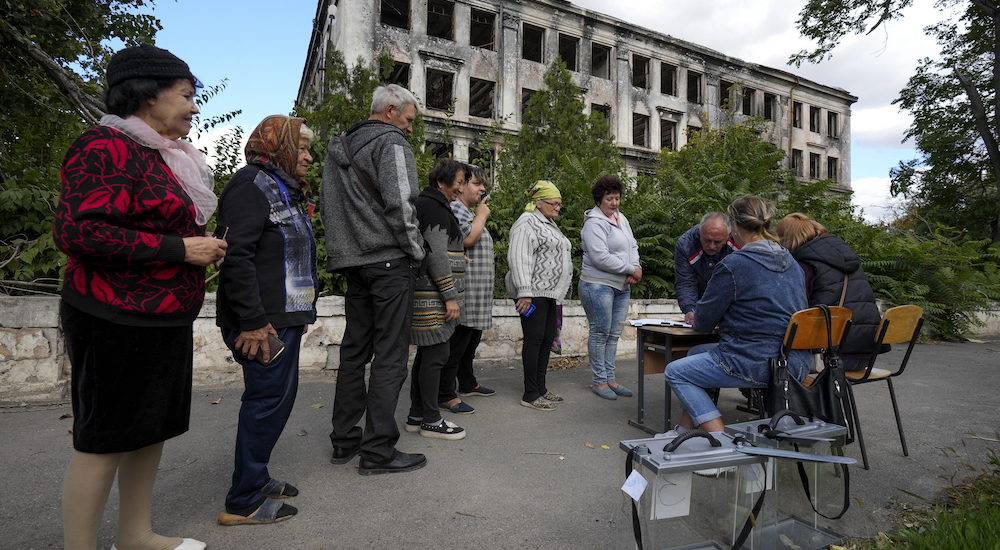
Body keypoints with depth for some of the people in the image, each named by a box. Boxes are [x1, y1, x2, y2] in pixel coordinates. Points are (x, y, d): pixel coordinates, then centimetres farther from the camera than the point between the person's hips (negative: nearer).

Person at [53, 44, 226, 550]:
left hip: (165, 322, 9)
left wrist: (204, 247, 10)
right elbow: (75, 231, -22)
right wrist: (179, 248, -21)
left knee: (152, 429, 16)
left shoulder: (163, 157, 16)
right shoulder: (106, 148, -12)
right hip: (117, 323, -9)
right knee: (104, 441, 2)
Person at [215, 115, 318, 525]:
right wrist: (252, 321, -23)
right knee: (268, 399, -4)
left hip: (284, 317, 10)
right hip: (264, 321, -10)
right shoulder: (252, 184, -10)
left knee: (279, 396, 15)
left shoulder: (283, 190, 21)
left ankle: (254, 478, 30)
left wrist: (301, 313, 23)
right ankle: (243, 502, 9)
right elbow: (237, 256, -21)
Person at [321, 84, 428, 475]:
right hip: (389, 261, -8)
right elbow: (400, 204, -18)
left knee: (354, 351, 13)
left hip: (352, 262, 8)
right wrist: (416, 251, -7)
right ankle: (378, 451, 2)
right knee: (390, 356, -3)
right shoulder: (391, 142, -6)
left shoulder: (338, 148, 20)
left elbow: (327, 205, 22)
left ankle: (344, 441, 21)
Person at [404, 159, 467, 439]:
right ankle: (431, 420, 5)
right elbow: (437, 254, -19)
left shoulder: (427, 204, 21)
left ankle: (416, 415, 22)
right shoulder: (435, 207, -12)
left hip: (430, 297, 11)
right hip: (433, 296, -11)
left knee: (427, 353, 13)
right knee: (437, 353, -5)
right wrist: (450, 296, -18)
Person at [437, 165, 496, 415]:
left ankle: (468, 383, 34)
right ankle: (445, 395, 1)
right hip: (463, 291, -11)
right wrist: (482, 216, -11)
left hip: (477, 295, 11)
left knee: (472, 339, 19)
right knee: (458, 341, -7)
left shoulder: (470, 211, 23)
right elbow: (467, 238, -23)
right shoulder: (454, 208, -10)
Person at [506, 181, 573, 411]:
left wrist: (557, 292, 28)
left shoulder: (548, 224, 22)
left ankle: (541, 387, 22)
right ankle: (530, 395, 0)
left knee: (548, 337, 11)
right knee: (535, 338, -7)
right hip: (533, 292, -10)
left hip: (549, 292, 10)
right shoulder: (527, 224, -10)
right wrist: (524, 292, -26)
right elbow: (519, 259, -20)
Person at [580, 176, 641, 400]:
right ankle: (599, 381, 10)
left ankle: (610, 379, 20)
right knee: (600, 333, -1)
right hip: (598, 285, -8)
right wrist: (631, 269, -12)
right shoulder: (594, 223, -12)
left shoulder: (621, 219, 16)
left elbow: (632, 246, 19)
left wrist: (635, 269, -1)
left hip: (622, 286, 8)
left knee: (614, 335, 11)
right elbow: (601, 258, -20)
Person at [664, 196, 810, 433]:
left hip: (757, 365, -9)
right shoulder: (791, 262, 10)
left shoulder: (733, 265, -16)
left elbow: (704, 321, -8)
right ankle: (684, 432, 29)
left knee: (675, 372, 4)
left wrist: (695, 319, 15)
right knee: (697, 352, 24)